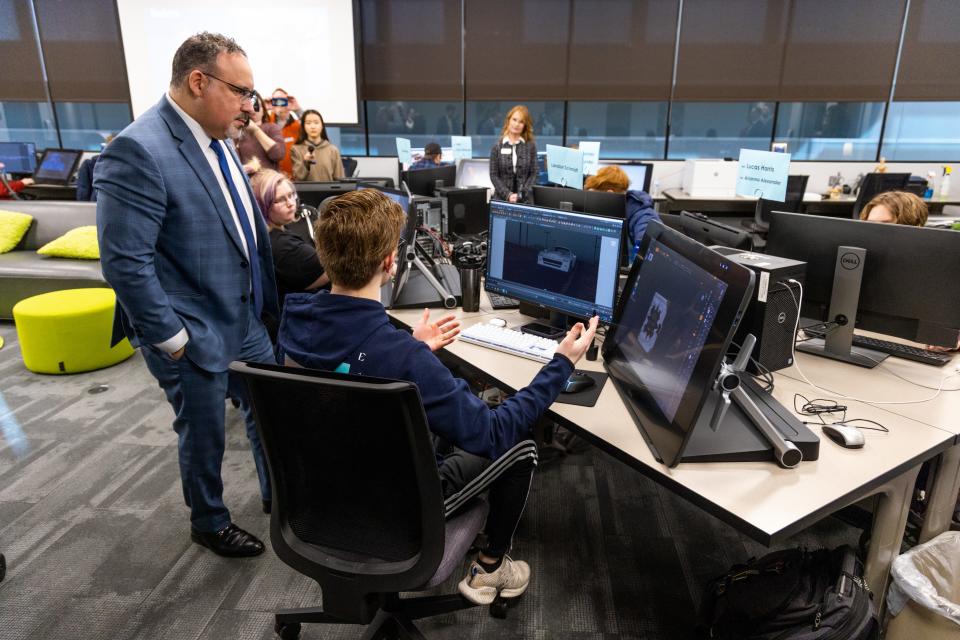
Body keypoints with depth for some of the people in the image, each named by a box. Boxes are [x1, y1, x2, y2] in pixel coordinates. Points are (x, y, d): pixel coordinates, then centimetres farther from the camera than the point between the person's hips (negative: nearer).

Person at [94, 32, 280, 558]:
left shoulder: (216, 140, 4)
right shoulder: (137, 151, -22)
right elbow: (125, 263, -23)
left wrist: (266, 302, 12)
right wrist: (172, 339, -18)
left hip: (246, 320, 8)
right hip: (195, 335, -7)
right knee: (203, 435, 13)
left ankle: (278, 494, 43)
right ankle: (209, 523, 38)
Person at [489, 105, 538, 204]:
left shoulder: (531, 146, 3)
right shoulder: (497, 146, 2)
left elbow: (533, 173, 1)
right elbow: (494, 175, 0)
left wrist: (520, 195, -12)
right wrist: (508, 195, -12)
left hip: (525, 199, 0)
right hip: (502, 198, 0)